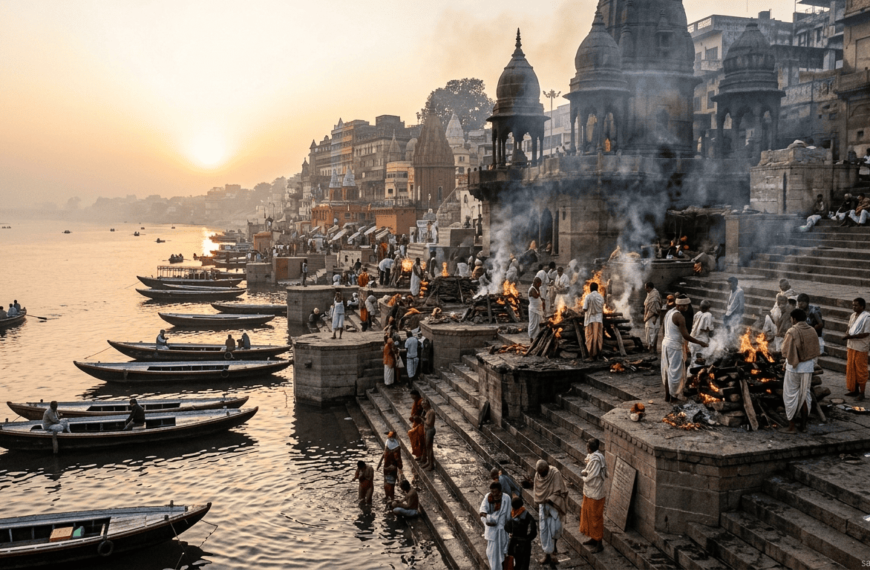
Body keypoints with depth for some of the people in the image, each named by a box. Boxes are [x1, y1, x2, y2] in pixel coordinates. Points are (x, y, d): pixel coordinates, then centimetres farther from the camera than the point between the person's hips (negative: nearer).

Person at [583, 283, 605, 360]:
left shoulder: (588, 297, -6)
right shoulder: (601, 297, 6)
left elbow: (585, 310, -8)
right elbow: (602, 310, 10)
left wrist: (584, 322, 1)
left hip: (590, 320, -4)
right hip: (599, 320, 4)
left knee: (590, 338, 0)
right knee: (598, 338, 7)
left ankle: (591, 356, -2)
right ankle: (596, 355, 9)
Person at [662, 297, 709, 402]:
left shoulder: (669, 312, 10)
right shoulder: (680, 317, -18)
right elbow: (685, 336, -21)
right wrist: (700, 343, -13)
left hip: (666, 343, 9)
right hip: (674, 347, -9)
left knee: (667, 370, 15)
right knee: (675, 372, 0)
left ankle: (667, 396, 22)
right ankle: (674, 396, 5)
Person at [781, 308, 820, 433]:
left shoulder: (792, 332, -17)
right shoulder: (812, 331, 1)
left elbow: (785, 351, -16)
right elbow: (816, 352, 9)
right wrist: (812, 365, 18)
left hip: (794, 367, -5)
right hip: (808, 367, 5)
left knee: (791, 395, 5)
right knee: (805, 395, 14)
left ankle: (791, 426, 5)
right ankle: (803, 425, 18)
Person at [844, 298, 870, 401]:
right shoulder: (853, 316, 9)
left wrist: (851, 336, -24)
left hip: (860, 349, -7)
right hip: (851, 346, 7)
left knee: (860, 370, 2)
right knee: (851, 369, 12)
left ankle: (861, 392, 12)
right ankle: (854, 390, 24)